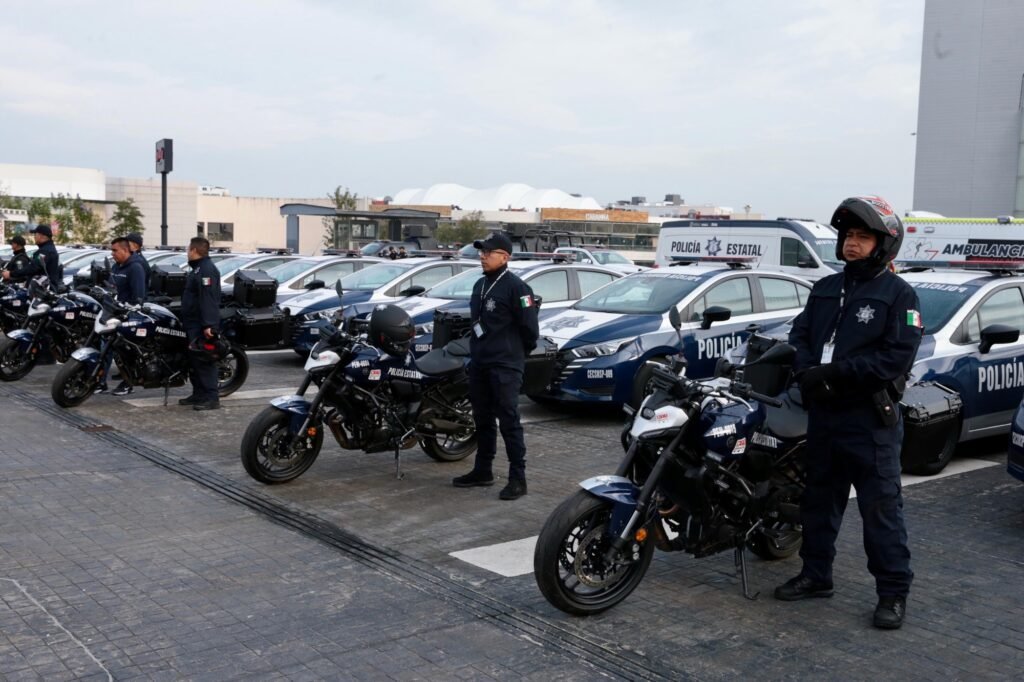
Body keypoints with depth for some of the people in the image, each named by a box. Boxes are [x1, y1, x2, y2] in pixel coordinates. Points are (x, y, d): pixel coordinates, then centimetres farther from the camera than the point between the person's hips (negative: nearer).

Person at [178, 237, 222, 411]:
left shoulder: (206, 270, -16)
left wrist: (208, 324, -32)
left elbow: (208, 299, -25)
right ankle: (198, 394, 22)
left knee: (204, 361, -12)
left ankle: (211, 398, -12)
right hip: (193, 324, 11)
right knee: (194, 360, 14)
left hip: (202, 326, -11)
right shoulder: (197, 268, 21)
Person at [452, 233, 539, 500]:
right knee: (482, 419, 15)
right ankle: (482, 471, 26)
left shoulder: (515, 287, -13)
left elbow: (530, 327, -12)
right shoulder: (480, 285, 15)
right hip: (479, 364, 9)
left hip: (505, 366, -9)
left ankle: (518, 478, -3)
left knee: (509, 422, -7)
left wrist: (518, 354, 0)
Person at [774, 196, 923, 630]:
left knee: (881, 508, -2)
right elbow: (800, 334, 10)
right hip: (823, 413, 7)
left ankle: (893, 591, 8)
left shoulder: (898, 294, -6)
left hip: (870, 419, -6)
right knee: (819, 500, 16)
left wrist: (834, 373, -20)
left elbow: (897, 357, -16)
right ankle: (815, 575, 29)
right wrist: (808, 372, -12)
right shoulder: (826, 289, 14)